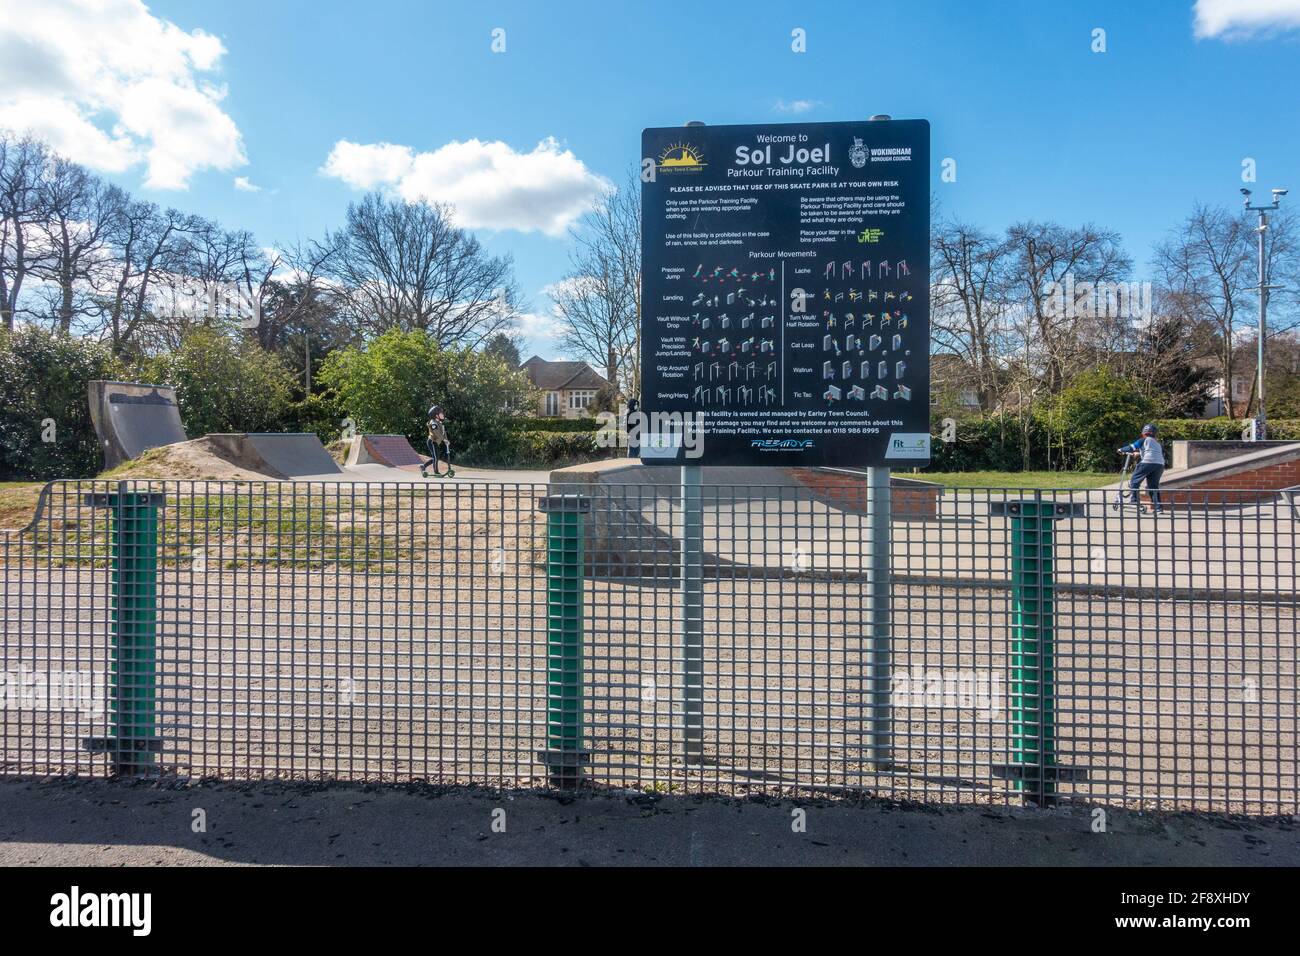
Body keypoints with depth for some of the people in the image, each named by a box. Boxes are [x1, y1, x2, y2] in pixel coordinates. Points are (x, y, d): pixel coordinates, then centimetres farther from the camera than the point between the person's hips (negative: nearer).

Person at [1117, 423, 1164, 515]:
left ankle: (1135, 501, -1)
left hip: (1148, 462, -7)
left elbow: (1132, 447, 4)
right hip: (1160, 464, 7)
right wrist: (1139, 454, 52)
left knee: (1134, 480, 6)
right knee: (1154, 486, 11)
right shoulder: (1157, 443, 28)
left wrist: (1121, 450, 20)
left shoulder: (1144, 440, 8)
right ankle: (1158, 508, 7)